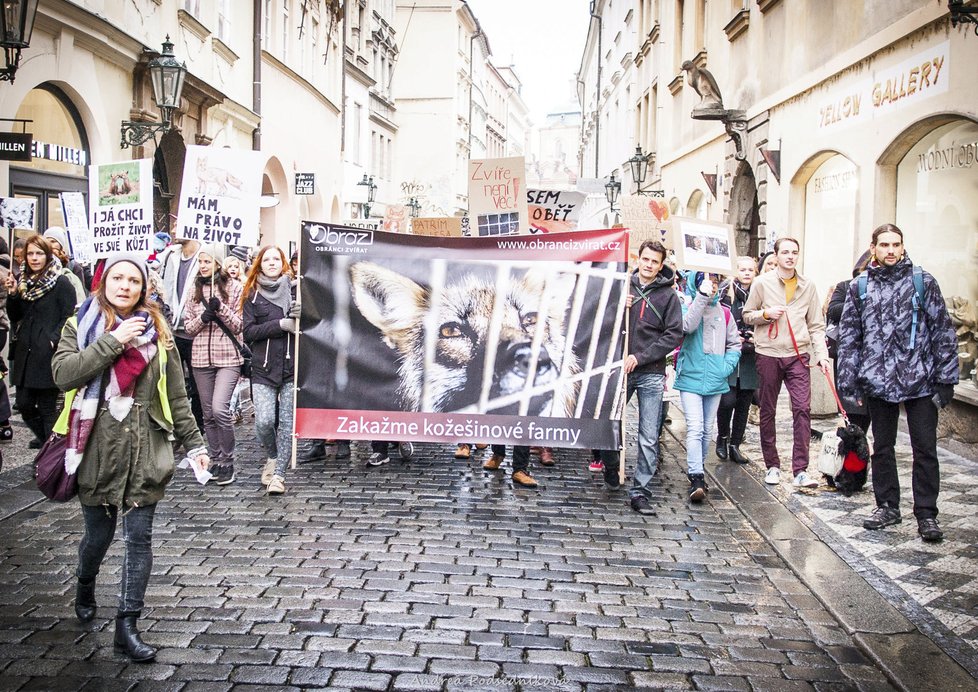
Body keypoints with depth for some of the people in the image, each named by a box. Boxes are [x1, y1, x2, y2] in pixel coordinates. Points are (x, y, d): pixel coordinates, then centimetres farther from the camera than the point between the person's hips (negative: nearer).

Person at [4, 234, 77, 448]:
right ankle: (44, 438, 34)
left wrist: (53, 339, -19)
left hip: (48, 355, -6)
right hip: (26, 352, 7)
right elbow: (15, 317, 14)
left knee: (47, 407, -1)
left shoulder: (61, 283, -8)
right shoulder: (24, 281, 12)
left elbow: (69, 317, -10)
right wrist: (13, 294, -2)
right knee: (24, 404, 10)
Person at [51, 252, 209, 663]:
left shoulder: (157, 331, 7)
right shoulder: (81, 325, 3)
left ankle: (127, 626, 6)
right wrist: (113, 341, -18)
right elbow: (63, 374, -14)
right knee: (98, 534, 11)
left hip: (145, 451, 1)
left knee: (139, 539, -2)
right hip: (97, 449, -1)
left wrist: (193, 443, 8)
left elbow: (176, 395, 10)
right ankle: (85, 586, 44)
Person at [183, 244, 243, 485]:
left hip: (228, 357, -4)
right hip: (201, 358, 4)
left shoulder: (233, 288, 0)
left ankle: (228, 462, -3)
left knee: (219, 409, -18)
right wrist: (203, 318, -10)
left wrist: (221, 308, -15)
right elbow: (188, 328, 10)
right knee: (208, 414, 8)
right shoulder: (195, 290, 11)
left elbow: (238, 326, -1)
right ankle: (215, 461, 20)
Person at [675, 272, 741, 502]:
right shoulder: (688, 307, -3)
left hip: (715, 381, 4)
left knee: (707, 430, 13)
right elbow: (687, 326, -25)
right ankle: (696, 478, -17)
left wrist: (727, 366, -1)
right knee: (695, 429, -14)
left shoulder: (724, 313, 8)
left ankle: (696, 472, 28)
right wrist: (702, 296, -26)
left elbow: (734, 343, 14)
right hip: (690, 378, -4)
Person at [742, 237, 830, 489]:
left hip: (798, 355, 1)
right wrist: (766, 313, -12)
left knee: (802, 409, -10)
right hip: (768, 354, -1)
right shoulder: (762, 283, 2)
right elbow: (747, 315, 7)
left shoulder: (808, 286, 8)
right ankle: (772, 466, 19)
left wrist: (822, 354, -3)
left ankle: (800, 470, -7)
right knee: (767, 411, 6)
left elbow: (816, 325, 9)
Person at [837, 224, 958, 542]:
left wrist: (945, 378, -4)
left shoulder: (923, 282, 0)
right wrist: (850, 382, 1)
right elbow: (848, 337, 6)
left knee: (925, 449, 1)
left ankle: (926, 514, 10)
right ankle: (887, 506, 26)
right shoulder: (860, 287, 5)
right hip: (878, 382, 2)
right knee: (882, 448, 13)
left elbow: (943, 331, 0)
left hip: (920, 381, -2)